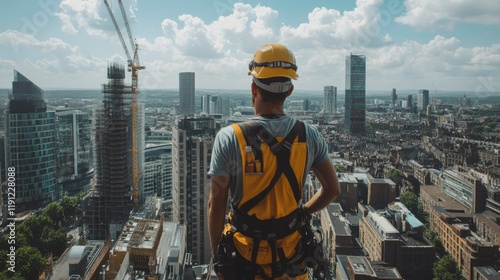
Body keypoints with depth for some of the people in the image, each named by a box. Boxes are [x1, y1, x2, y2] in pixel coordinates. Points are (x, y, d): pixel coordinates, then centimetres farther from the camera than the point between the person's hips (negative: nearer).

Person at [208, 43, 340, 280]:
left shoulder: (229, 138, -19)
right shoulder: (309, 137, -10)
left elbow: (216, 205, -14)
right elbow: (332, 190, 0)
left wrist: (216, 254, -1)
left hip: (242, 253, -2)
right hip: (289, 254, 2)